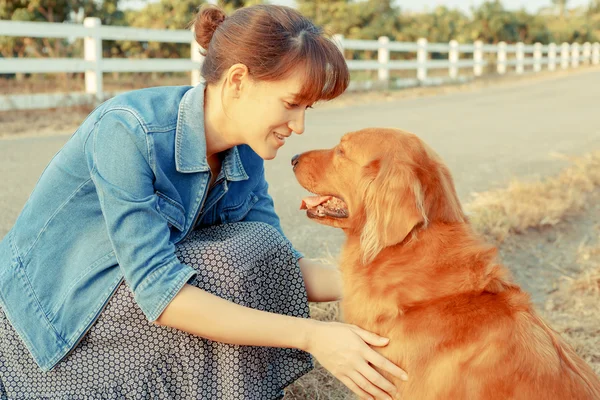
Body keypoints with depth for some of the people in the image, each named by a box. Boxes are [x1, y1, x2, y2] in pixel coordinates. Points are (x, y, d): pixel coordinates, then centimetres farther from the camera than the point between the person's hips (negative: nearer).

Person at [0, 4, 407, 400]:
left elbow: (278, 267, -3)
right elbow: (157, 290, -33)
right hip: (50, 319, -7)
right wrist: (309, 335, -36)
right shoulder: (127, 131, -30)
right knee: (228, 268, -26)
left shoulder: (245, 156, -7)